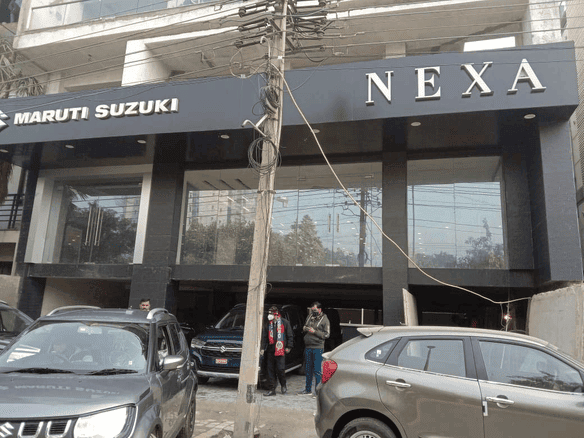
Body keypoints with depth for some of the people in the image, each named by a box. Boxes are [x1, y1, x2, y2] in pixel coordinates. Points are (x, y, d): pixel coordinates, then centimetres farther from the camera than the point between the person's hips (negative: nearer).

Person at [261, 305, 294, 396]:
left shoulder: (284, 322, 3)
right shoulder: (268, 323, 15)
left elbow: (290, 335, 5)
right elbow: (264, 337, 17)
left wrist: (288, 347, 2)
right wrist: (262, 348, 9)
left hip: (280, 349, -4)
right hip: (270, 350, 4)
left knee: (280, 368, -7)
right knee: (270, 369, 3)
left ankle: (283, 385, 18)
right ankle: (271, 389, 10)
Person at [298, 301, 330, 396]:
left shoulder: (324, 319, -2)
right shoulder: (309, 317, 15)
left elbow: (327, 334, -7)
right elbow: (304, 329, 25)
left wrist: (315, 331, -16)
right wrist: (304, 329, 1)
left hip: (318, 348, -6)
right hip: (308, 347, 6)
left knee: (317, 370, -6)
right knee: (308, 369, 13)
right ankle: (308, 389, 23)